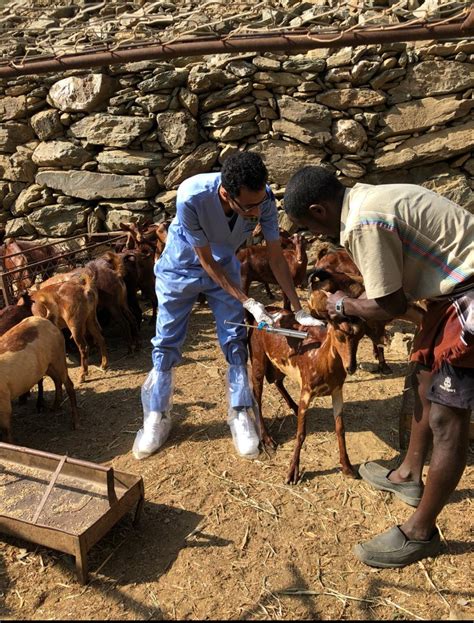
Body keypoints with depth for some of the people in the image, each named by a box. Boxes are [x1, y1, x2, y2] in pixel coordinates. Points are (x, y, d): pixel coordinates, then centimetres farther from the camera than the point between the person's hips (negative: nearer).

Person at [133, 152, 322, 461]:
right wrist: (249, 302, -27)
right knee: (167, 342, 4)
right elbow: (206, 261, -26)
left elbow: (276, 256, -17)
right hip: (182, 266, -2)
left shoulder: (263, 198, -29)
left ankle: (240, 414, 15)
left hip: (224, 265, 2)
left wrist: (299, 310, -17)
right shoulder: (192, 196, -39)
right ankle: (157, 417, 20)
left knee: (235, 340, -1)